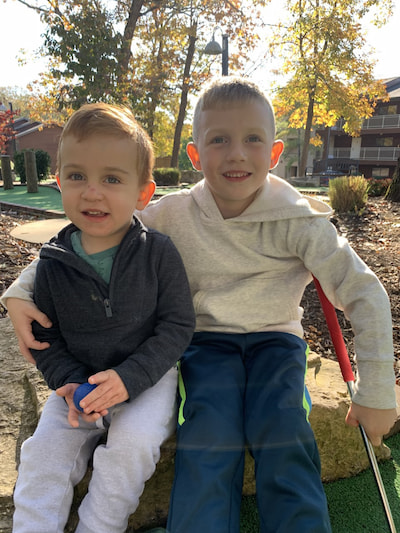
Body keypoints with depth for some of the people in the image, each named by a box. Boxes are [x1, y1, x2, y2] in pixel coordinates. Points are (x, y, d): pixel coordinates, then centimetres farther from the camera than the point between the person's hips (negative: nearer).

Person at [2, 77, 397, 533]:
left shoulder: (297, 220, -13)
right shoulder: (173, 215, -9)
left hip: (275, 338, 0)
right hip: (206, 339, 1)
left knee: (281, 428, -24)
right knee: (210, 427, -24)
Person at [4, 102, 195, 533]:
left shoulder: (157, 251, -16)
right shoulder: (53, 263, -8)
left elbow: (177, 326, -12)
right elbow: (45, 339, 2)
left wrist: (129, 377, -22)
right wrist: (71, 384, -14)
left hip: (147, 376, -2)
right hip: (79, 381, 3)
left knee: (132, 443, -22)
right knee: (44, 450, -8)